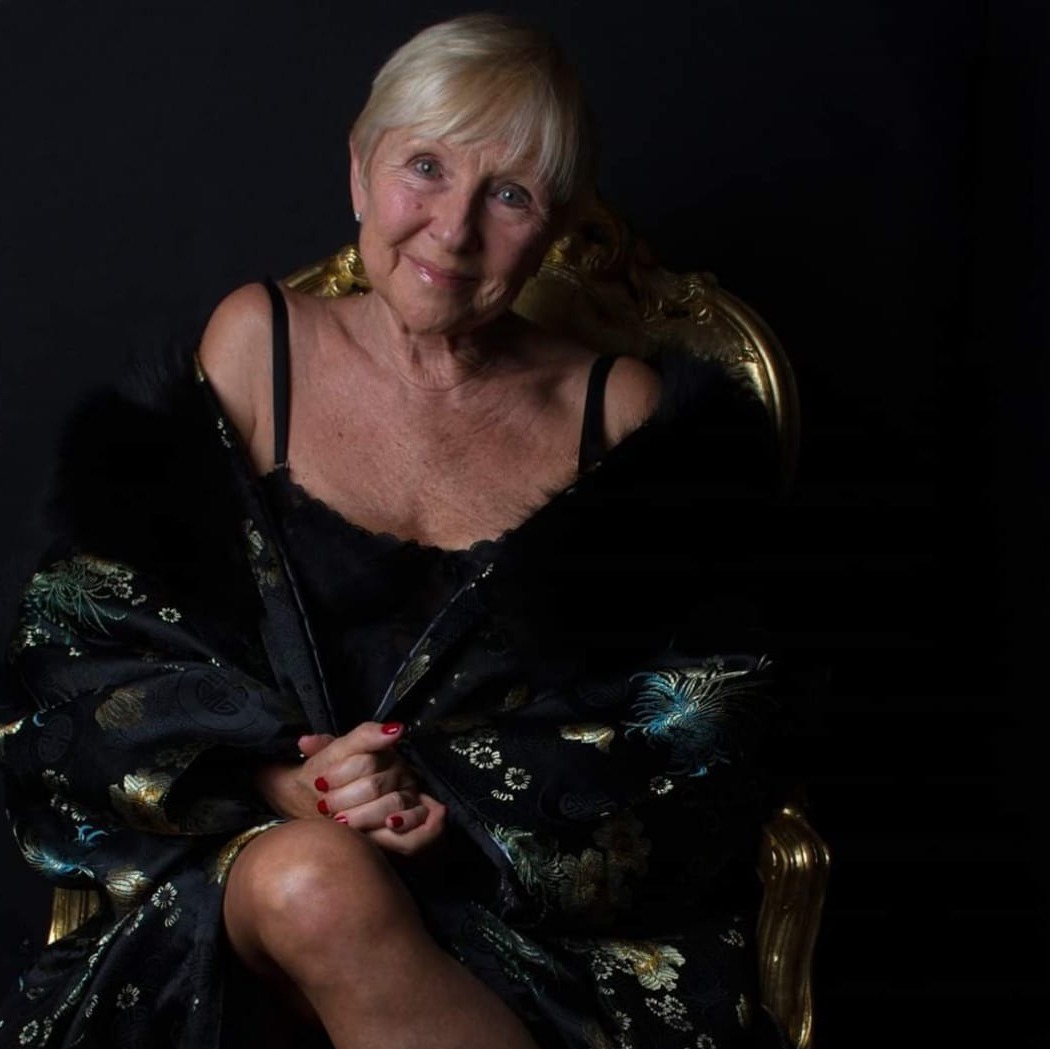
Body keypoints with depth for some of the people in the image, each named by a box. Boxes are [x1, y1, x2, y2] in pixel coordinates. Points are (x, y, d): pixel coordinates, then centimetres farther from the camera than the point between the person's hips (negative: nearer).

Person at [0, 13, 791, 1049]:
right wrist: (280, 785, -14)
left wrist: (464, 812, -15)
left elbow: (689, 727, 2)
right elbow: (94, 631, 4)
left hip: (530, 907, -1)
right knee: (310, 880, -35)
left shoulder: (623, 411, 5)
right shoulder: (257, 342, 6)